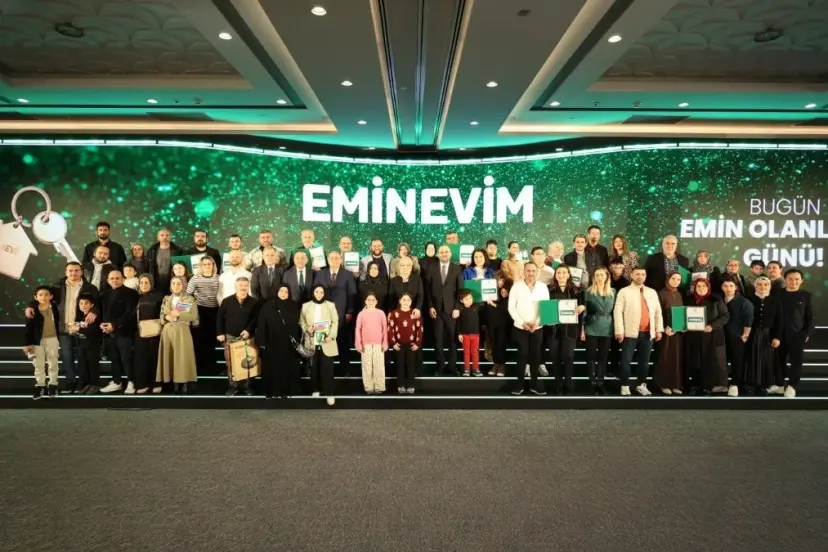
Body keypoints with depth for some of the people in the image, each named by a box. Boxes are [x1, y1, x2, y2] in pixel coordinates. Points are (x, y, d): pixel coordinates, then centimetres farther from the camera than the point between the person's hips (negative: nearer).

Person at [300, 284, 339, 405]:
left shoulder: (330, 305, 2)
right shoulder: (306, 306, 7)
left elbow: (335, 322, -1)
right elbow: (301, 321, 10)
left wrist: (331, 336, -15)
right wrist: (307, 329, -11)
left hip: (326, 342, -2)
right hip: (312, 342, 2)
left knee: (327, 368, -6)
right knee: (313, 367, 9)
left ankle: (329, 393, -2)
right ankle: (316, 389, 25)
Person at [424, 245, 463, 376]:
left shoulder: (457, 268, 5)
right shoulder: (432, 269, 8)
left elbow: (460, 289, 1)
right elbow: (428, 290, 6)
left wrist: (457, 308, -7)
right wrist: (430, 307, -3)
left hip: (451, 309, -1)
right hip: (436, 309, 1)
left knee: (452, 339, 2)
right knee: (438, 340, 2)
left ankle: (452, 366, 11)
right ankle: (440, 366, 11)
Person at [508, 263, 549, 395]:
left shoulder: (543, 287, 2)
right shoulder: (516, 286, -3)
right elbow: (511, 307, -4)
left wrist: (537, 323, -11)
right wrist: (522, 322, -12)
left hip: (538, 328, 2)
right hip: (520, 327, -2)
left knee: (535, 355, 6)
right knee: (522, 355, 1)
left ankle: (535, 383, 17)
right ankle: (520, 383, 12)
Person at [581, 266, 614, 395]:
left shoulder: (612, 292, 9)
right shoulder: (588, 291, 0)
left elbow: (614, 311, 13)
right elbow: (584, 310, -2)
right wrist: (582, 329, -6)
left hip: (607, 329, 3)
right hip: (591, 329, -2)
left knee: (603, 357, 5)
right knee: (591, 356, 0)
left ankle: (600, 383, 12)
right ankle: (593, 383, 7)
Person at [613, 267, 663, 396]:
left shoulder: (652, 292, 13)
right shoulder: (624, 292, 0)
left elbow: (658, 311, 13)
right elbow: (617, 312, -6)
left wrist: (659, 330, 5)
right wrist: (619, 331, -13)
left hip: (648, 333, 4)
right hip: (630, 332, -4)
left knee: (645, 360, 11)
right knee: (626, 360, -2)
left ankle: (641, 385, 23)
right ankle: (625, 386, 7)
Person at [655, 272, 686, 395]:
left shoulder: (679, 295, 13)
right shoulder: (661, 294, -5)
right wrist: (664, 328, -19)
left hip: (679, 330, 6)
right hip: (666, 330, -6)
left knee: (677, 357, 7)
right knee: (665, 357, -2)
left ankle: (676, 384, 13)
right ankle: (664, 384, 5)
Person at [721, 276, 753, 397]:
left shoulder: (744, 302, -4)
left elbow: (748, 321, -7)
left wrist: (745, 335, -10)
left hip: (737, 337, -3)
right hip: (722, 337, 3)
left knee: (737, 361, 3)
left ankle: (735, 385, 11)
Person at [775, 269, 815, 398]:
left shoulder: (806, 296, 3)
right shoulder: (778, 295, 4)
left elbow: (810, 317, 3)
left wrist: (808, 333, -6)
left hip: (798, 334, -1)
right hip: (780, 334, 1)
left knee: (796, 361, 1)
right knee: (779, 360, 8)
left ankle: (792, 386, 8)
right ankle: (779, 384, 18)